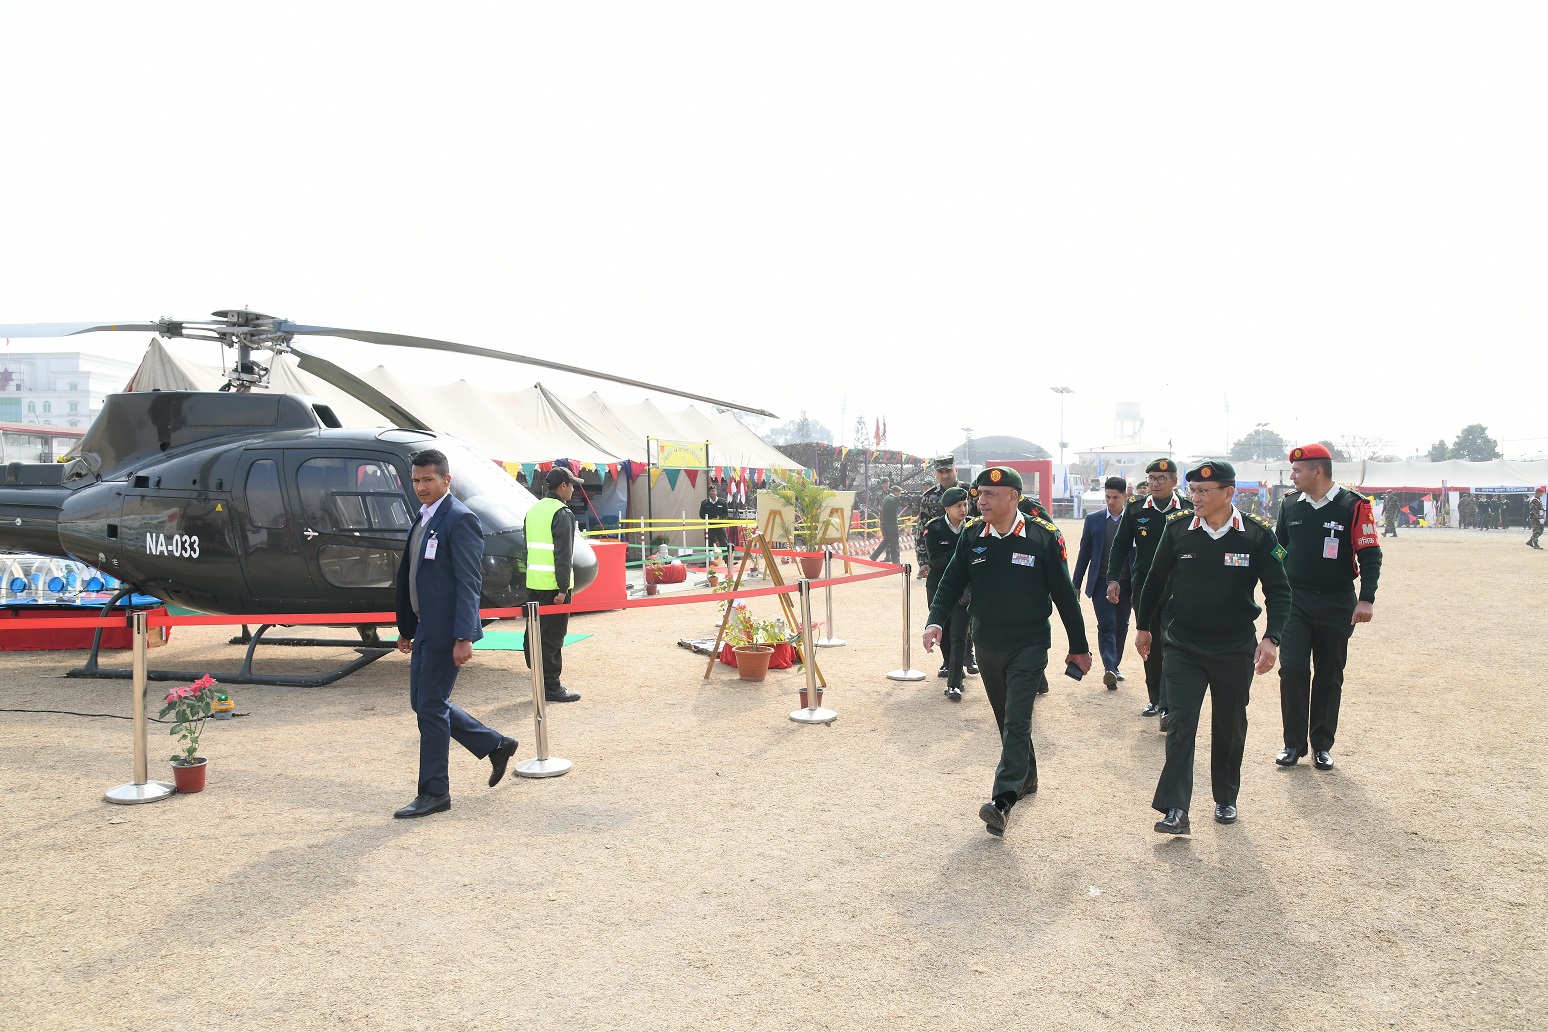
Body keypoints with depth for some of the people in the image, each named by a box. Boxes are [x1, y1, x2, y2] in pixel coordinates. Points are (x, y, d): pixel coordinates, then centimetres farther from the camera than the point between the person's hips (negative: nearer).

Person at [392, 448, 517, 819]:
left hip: (445, 632, -9)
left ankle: (434, 793, 13)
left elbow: (469, 584, -19)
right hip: (424, 628, 10)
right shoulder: (422, 519, 13)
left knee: (431, 707, -1)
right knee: (422, 703, 15)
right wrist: (405, 627, 19)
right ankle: (496, 745, 28)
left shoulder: (460, 520, -14)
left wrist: (463, 638, -24)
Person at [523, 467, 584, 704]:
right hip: (553, 586, -8)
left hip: (533, 584, 8)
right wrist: (563, 588, -18)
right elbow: (562, 555, -18)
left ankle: (541, 680, 20)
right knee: (552, 638, -3)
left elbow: (528, 549, 16)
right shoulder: (562, 513, -12)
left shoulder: (533, 511, 14)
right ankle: (551, 687, 2)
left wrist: (531, 578, 18)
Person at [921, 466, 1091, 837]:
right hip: (987, 644, 5)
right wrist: (936, 622, -16)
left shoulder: (1044, 537, -12)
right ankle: (1026, 776, 37)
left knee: (1017, 720, -11)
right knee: (1007, 719, 17)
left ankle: (1003, 799, -14)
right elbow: (951, 583, 2)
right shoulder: (971, 537, -2)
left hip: (1029, 646, -4)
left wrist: (1079, 647, 0)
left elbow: (1064, 594, -6)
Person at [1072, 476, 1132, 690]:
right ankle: (1109, 669, -20)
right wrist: (1076, 584, 5)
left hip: (1126, 583, 1)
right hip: (1101, 582, -1)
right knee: (1106, 625, -12)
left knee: (1121, 626, 10)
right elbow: (1084, 553, 6)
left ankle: (1114, 666, 24)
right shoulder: (1093, 520, 2)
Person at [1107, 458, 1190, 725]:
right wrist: (1113, 579, -2)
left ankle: (1169, 707, -9)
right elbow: (1121, 545, 6)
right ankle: (1156, 700, 24)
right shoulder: (1135, 509, 2)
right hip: (1143, 589, 3)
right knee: (1150, 647, 11)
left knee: (1171, 646, -9)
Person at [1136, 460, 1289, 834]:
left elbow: (1278, 590, -5)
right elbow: (1156, 580, 8)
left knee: (1230, 726, 14)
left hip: (1235, 649, 0)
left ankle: (1226, 799, 33)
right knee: (1182, 721, -10)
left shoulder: (1257, 535, -9)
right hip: (1183, 646, 0)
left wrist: (1271, 638, -19)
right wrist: (1144, 627, 14)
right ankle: (1175, 810, -10)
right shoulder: (1177, 529, -5)